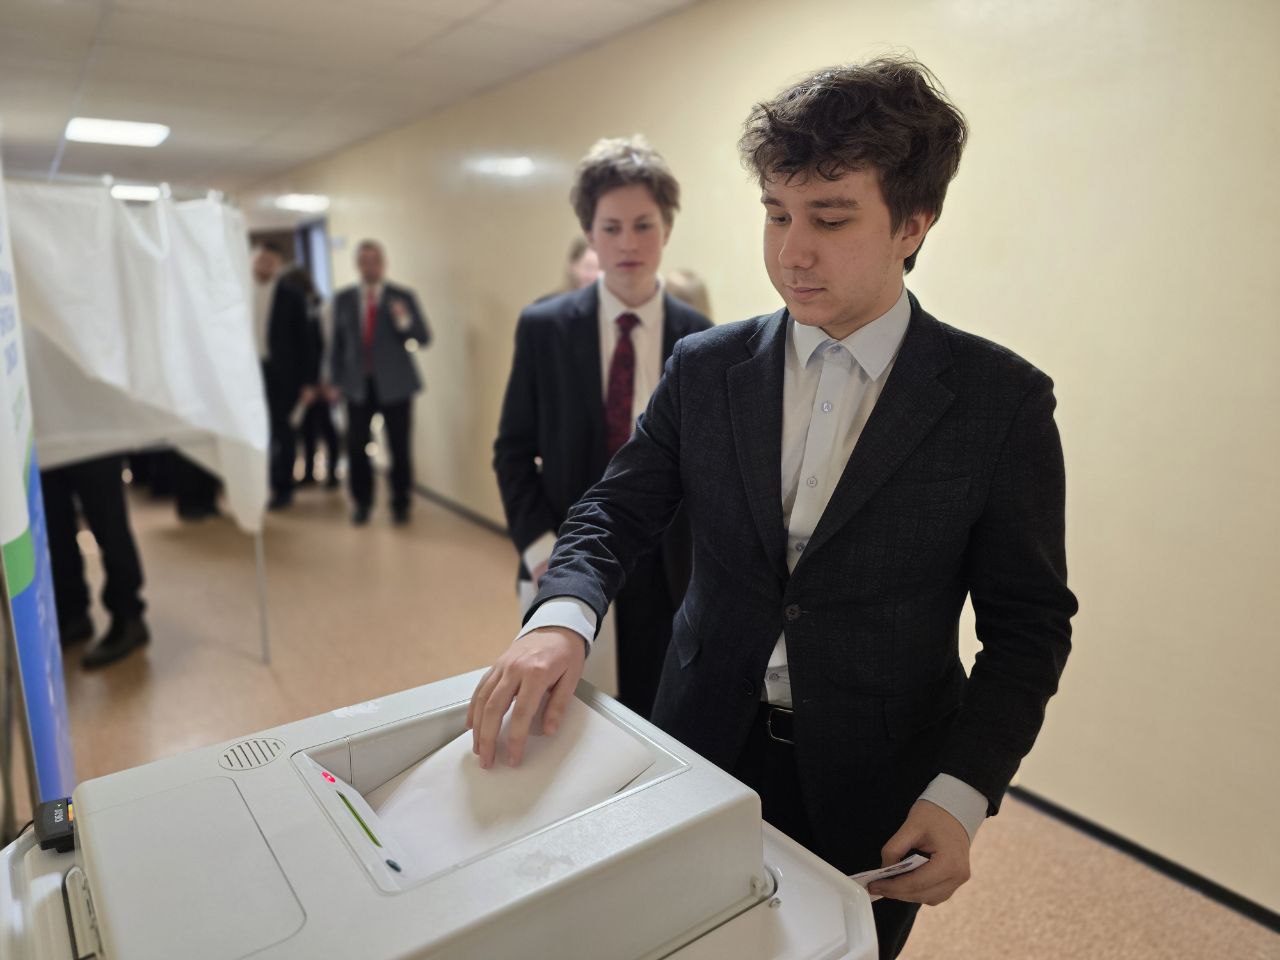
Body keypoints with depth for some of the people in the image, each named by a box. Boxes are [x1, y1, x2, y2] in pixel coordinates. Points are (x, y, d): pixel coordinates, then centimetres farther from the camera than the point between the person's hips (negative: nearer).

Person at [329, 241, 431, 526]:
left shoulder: (403, 297, 0)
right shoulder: (344, 299, 6)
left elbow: (424, 338, -5)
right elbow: (338, 341, 11)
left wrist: (405, 321, -24)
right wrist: (336, 380, 8)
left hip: (395, 385, -1)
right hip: (358, 385, 2)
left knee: (400, 448, 3)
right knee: (356, 446, 1)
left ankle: (400, 505, 19)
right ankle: (362, 504, 19)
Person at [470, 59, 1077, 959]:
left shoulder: (1003, 398, -11)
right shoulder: (705, 369, -4)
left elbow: (1028, 622, -7)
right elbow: (614, 512, -3)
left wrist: (962, 793, -18)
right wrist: (561, 619, -23)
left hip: (875, 788, -1)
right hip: (708, 752, 2)